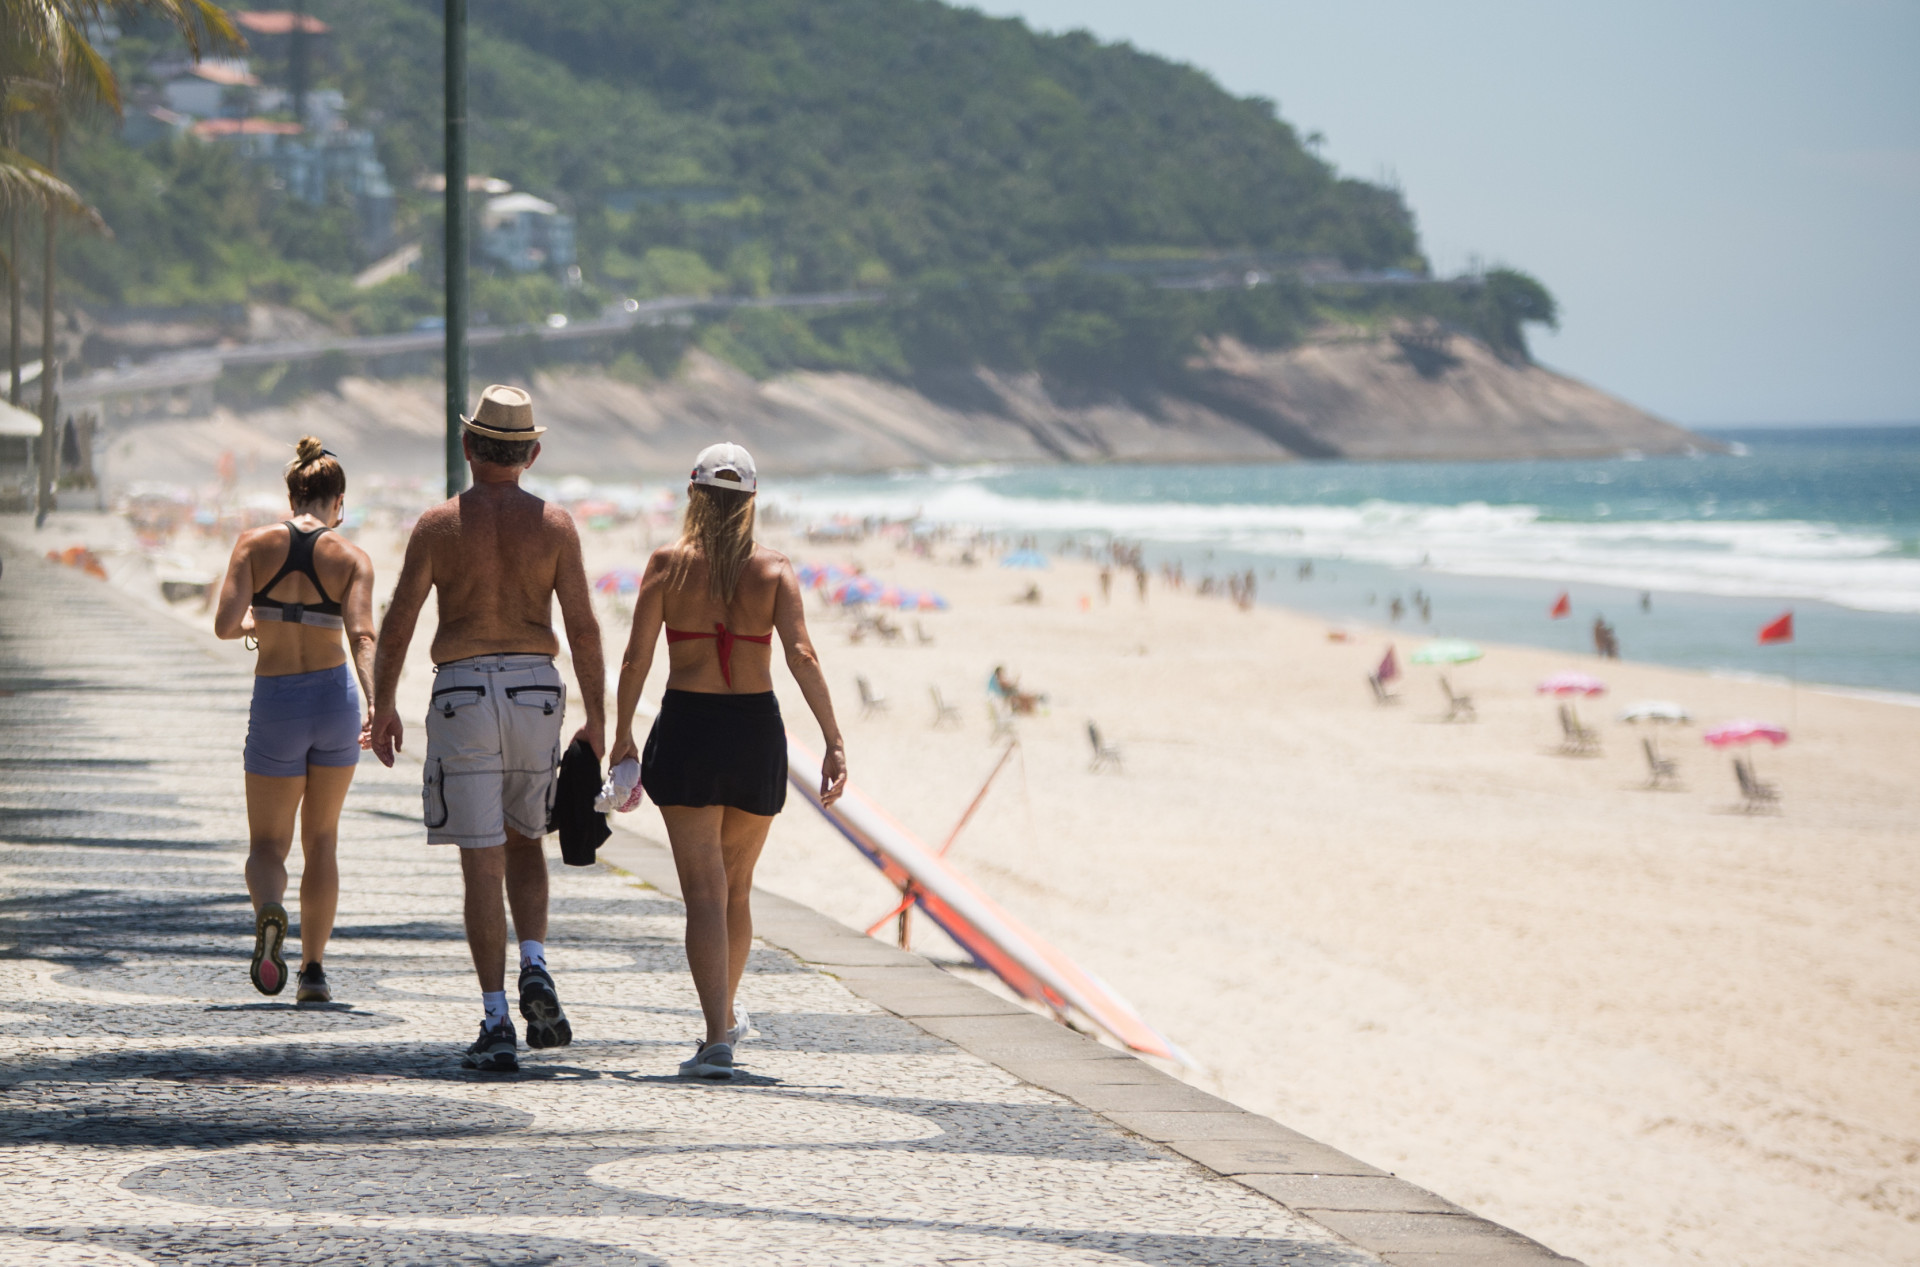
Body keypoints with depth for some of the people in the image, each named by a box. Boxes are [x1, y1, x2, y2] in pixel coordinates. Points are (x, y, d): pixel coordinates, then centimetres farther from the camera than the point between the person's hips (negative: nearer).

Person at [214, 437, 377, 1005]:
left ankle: (269, 911, -26)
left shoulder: (255, 544, -3)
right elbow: (361, 635, -18)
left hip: (275, 704, -1)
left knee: (267, 846, 9)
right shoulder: (352, 558, -3)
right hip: (335, 695, 1)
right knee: (321, 840, 18)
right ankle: (314, 969, 15)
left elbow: (225, 624, -10)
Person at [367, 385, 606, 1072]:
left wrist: (382, 707, 8)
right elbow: (583, 627, -1)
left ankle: (497, 1022, -5)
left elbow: (397, 624, -3)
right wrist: (596, 720, 4)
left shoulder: (438, 524, -1)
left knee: (483, 862, 0)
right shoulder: (554, 524, 1)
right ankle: (535, 970, -3)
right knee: (525, 842, 20)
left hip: (462, 691, -2)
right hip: (535, 690, 2)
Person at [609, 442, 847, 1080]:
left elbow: (636, 657, -6)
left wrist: (622, 736, 3)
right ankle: (725, 1012, 38)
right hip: (756, 730, 2)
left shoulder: (668, 563, -3)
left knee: (704, 895, -4)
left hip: (687, 729, -2)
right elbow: (801, 655, -12)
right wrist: (833, 742, -14)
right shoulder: (773, 569, -1)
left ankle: (719, 1038, -16)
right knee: (736, 888, 21)